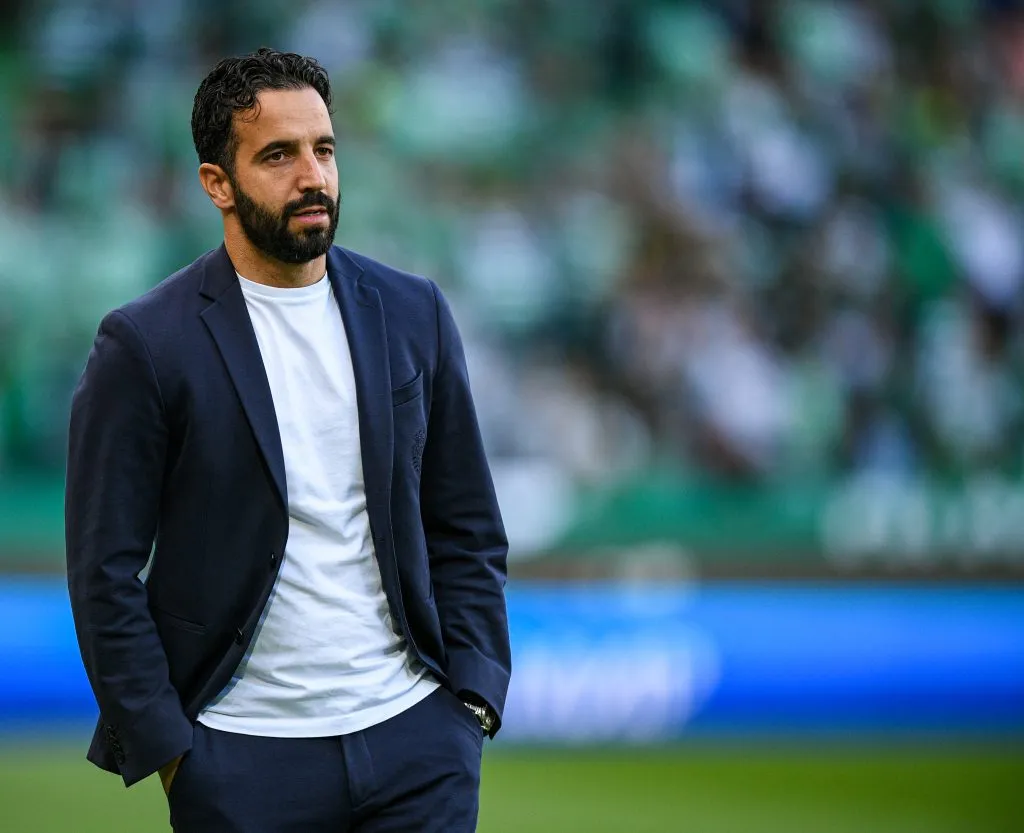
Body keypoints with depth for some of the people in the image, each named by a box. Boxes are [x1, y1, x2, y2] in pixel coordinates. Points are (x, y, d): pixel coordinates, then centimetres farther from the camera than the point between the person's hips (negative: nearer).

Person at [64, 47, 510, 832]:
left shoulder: (412, 313, 6)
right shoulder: (145, 344, -5)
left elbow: (468, 530, 11)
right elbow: (106, 570, -4)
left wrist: (474, 696, 1)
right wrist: (167, 748, -7)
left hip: (416, 737, 3)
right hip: (245, 758, -3)